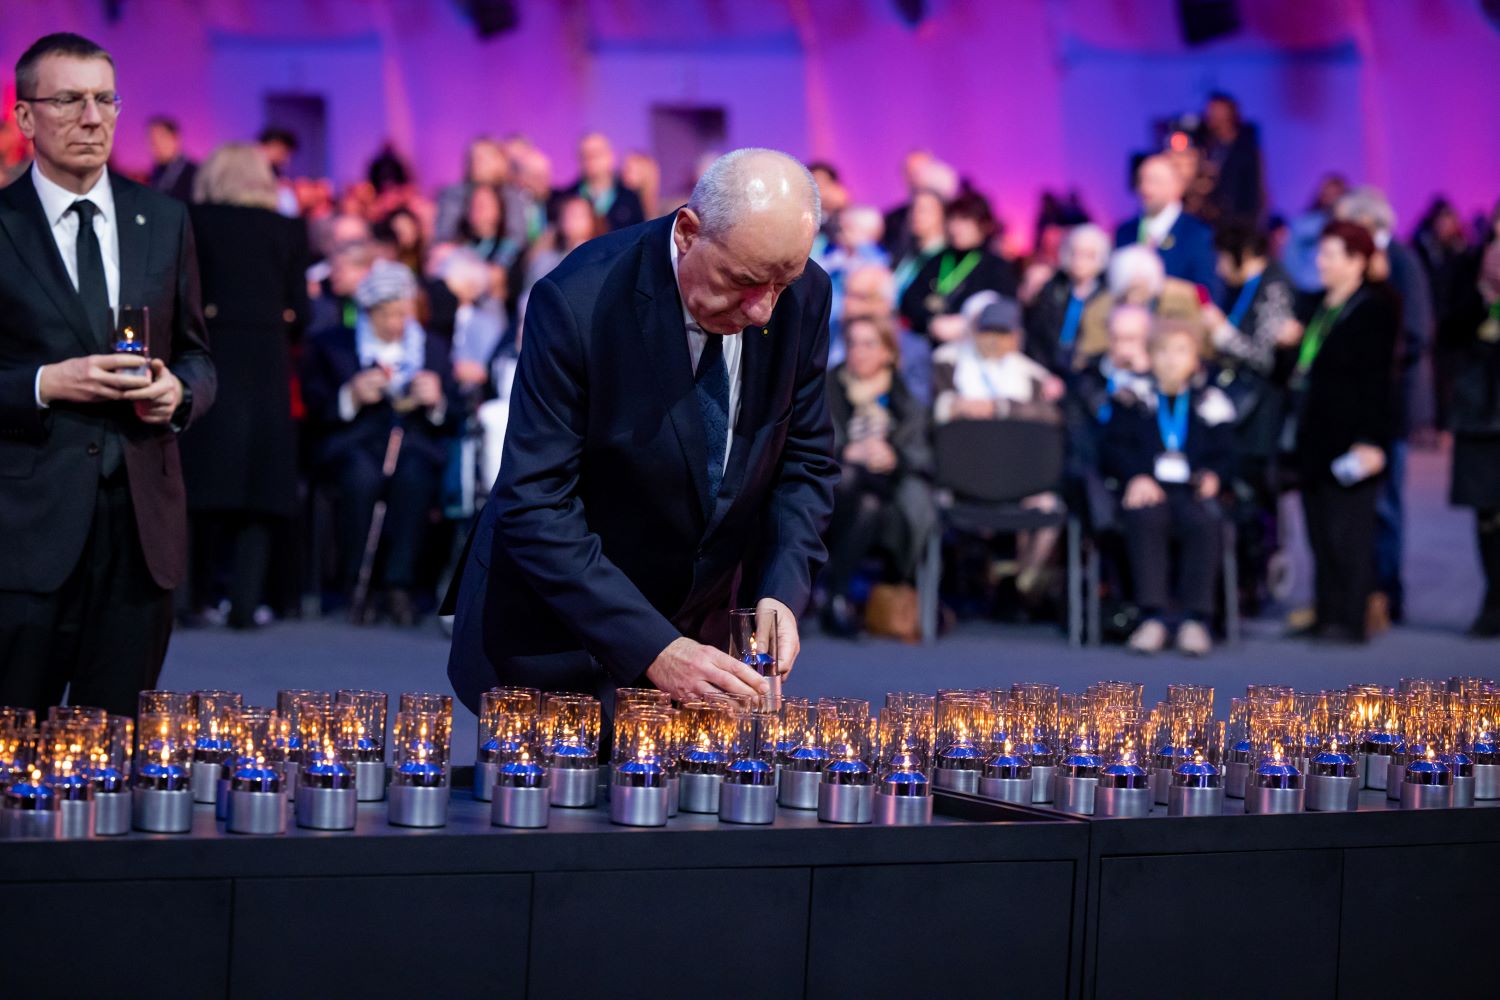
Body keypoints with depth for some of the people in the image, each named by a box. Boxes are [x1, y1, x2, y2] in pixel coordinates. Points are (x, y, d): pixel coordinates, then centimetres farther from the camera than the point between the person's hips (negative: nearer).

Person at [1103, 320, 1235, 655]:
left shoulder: (1211, 401, 19)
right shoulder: (1133, 400, 17)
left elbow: (1225, 453, 13)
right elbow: (1113, 448, 8)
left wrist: (1214, 475, -11)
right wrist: (1137, 476, -11)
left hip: (1193, 491, 0)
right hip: (1147, 490, 0)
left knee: (1204, 521, -35)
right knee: (1146, 519, -36)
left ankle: (1195, 619, -34)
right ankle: (1153, 615, -38)